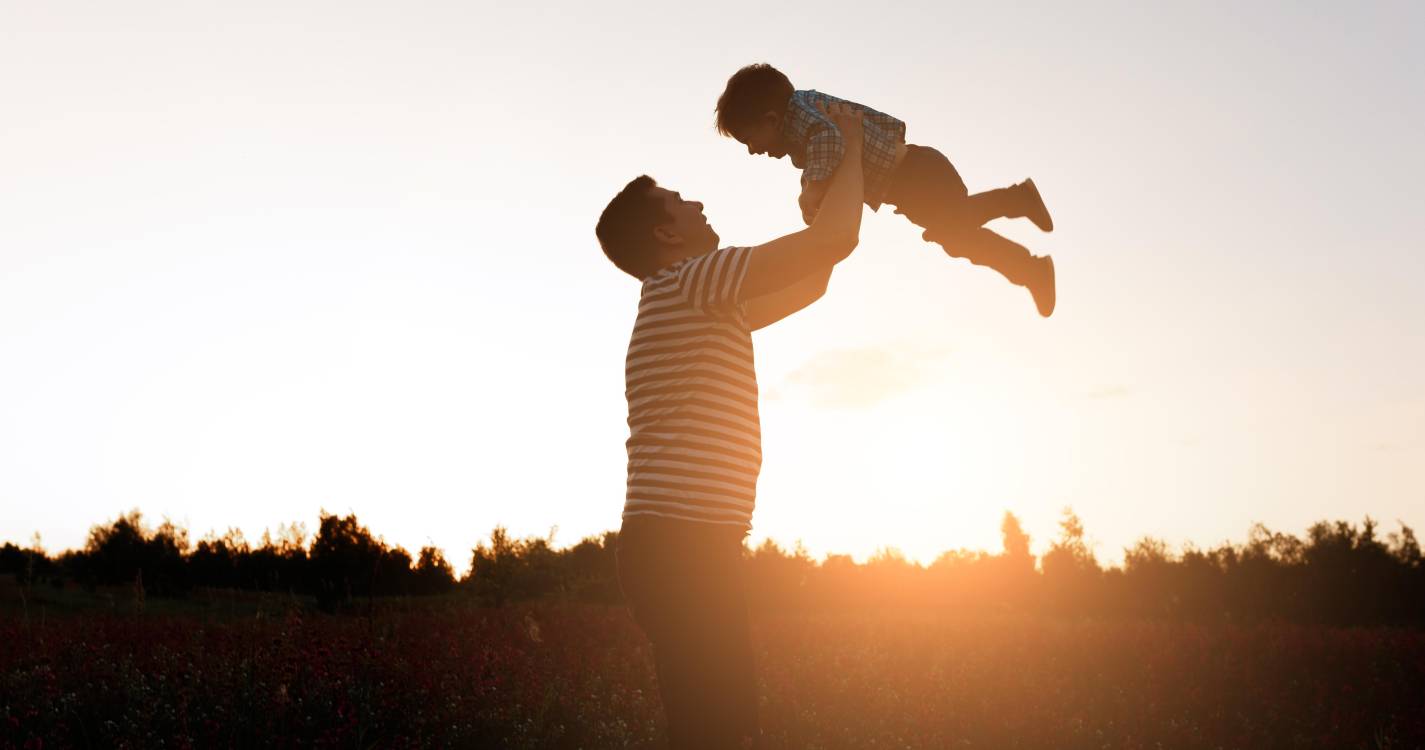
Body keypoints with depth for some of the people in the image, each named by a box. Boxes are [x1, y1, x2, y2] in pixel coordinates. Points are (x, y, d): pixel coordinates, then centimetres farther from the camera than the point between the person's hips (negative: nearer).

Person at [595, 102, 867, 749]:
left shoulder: (699, 306, 23)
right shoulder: (688, 281, -7)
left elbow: (809, 283, 31)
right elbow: (836, 238, -11)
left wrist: (841, 178, 33)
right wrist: (851, 144, 6)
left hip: (684, 545, 10)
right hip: (682, 544, -10)